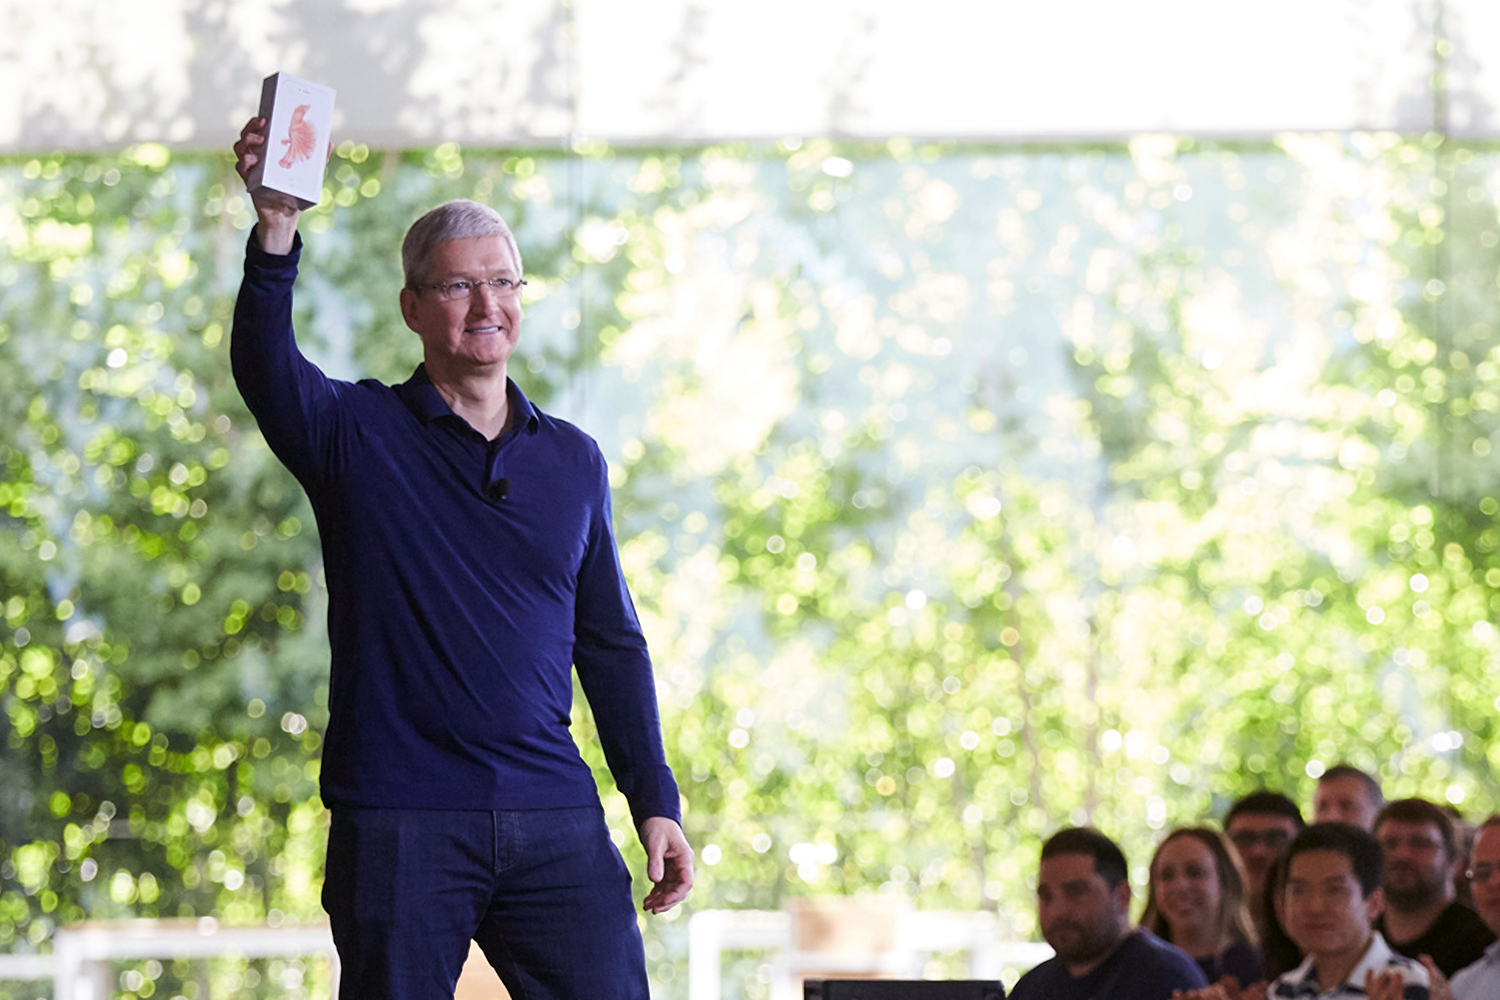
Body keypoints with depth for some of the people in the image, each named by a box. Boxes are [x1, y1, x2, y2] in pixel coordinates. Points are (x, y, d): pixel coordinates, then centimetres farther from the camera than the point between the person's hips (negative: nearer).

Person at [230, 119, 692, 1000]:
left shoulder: (574, 460, 14)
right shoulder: (357, 433, 4)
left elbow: (612, 644, 17)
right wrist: (276, 231, -33)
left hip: (555, 822, 3)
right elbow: (264, 365, -17)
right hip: (397, 820, -3)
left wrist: (656, 802, 11)